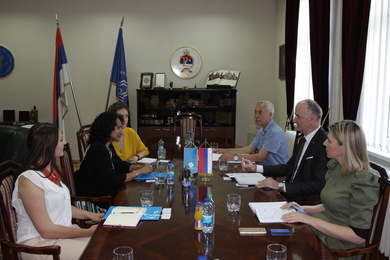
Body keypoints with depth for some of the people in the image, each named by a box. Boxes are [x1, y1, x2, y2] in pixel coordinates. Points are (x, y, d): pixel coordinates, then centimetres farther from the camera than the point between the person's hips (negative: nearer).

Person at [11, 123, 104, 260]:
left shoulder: (50, 170, 8)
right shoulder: (29, 180, -19)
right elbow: (47, 230, -19)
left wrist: (89, 215, 5)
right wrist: (88, 232, -15)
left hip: (63, 232, 8)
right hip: (40, 243, -8)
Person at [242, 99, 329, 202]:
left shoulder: (324, 143, -16)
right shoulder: (304, 139, 13)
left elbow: (319, 185, -22)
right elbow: (288, 168, 19)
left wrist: (280, 185, -24)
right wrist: (255, 168, 12)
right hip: (290, 194, 8)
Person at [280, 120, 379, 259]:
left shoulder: (362, 181, -18)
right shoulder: (336, 167, 8)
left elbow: (359, 236, -20)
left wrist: (311, 220, -22)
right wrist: (304, 209, 4)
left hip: (336, 248, -8)